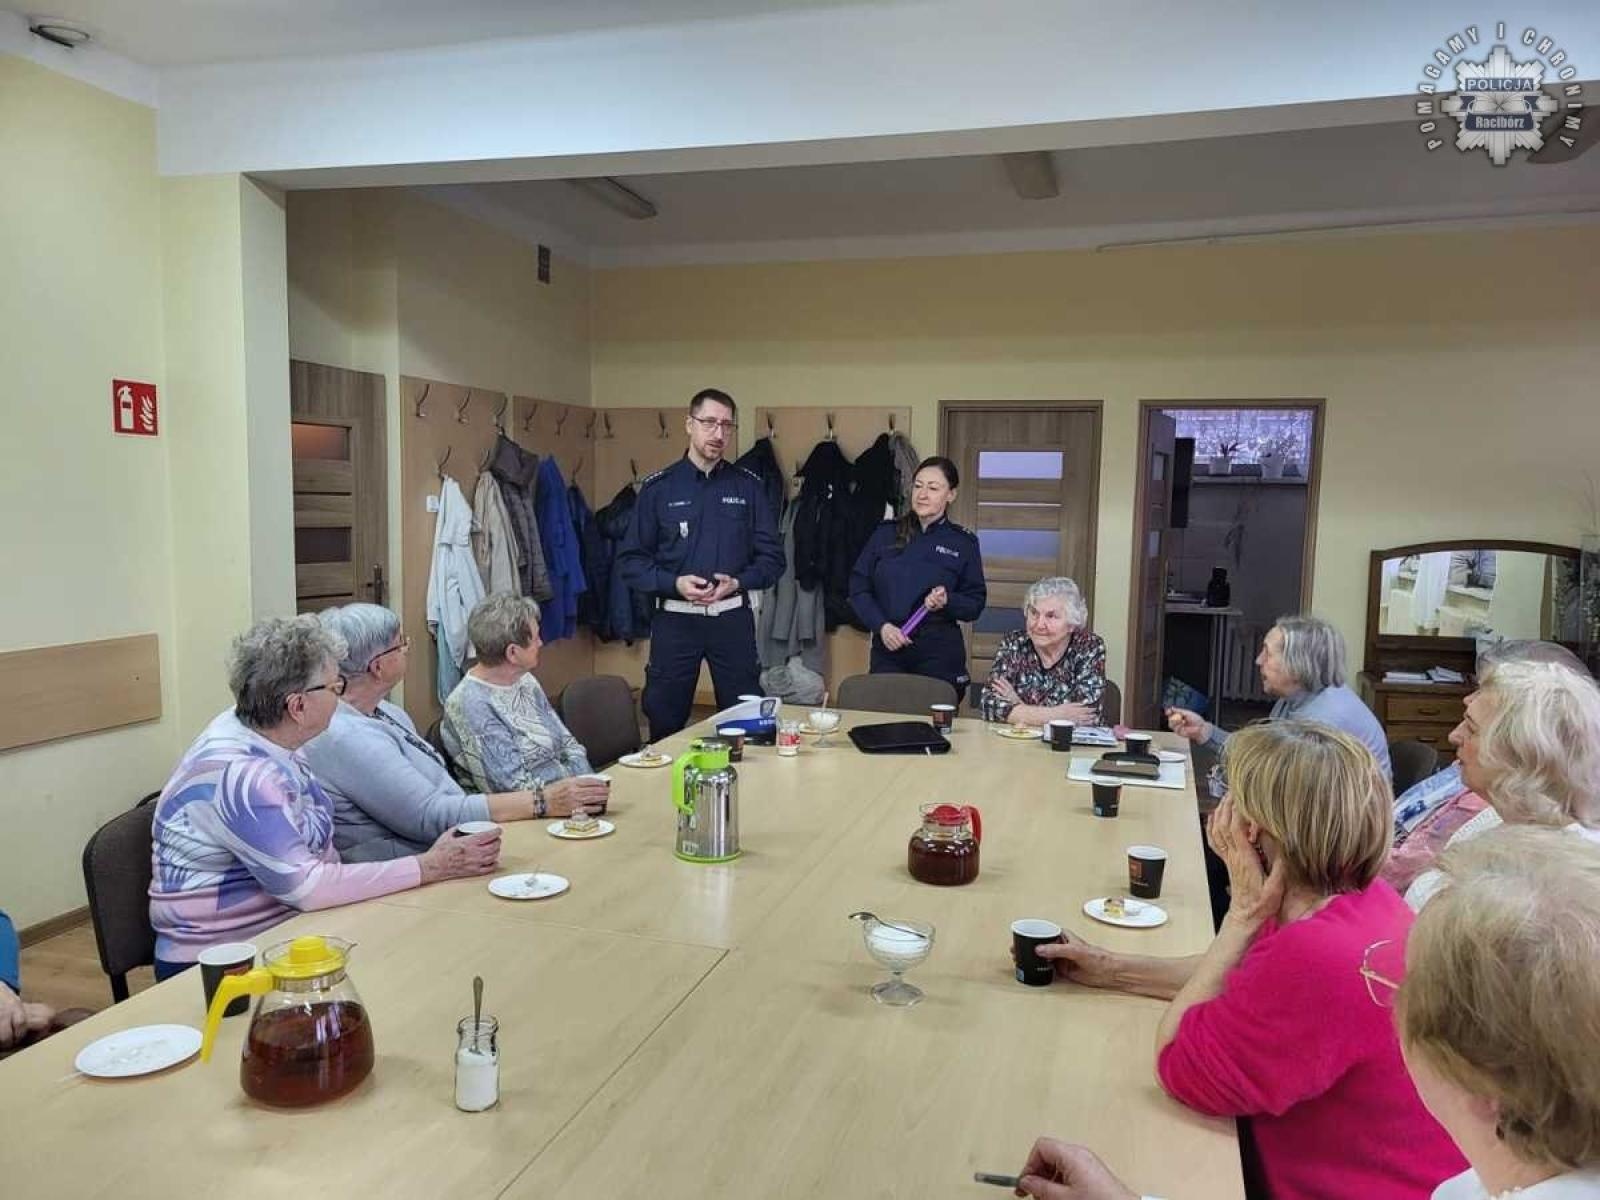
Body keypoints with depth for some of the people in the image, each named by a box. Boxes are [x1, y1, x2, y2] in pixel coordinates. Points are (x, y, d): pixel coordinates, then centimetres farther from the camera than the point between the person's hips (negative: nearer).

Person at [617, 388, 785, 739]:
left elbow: (772, 557, 4)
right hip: (675, 619, -1)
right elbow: (630, 559, 0)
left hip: (732, 618, 1)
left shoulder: (748, 486, 5)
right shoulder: (658, 487, 2)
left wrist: (738, 582, -13)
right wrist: (674, 583, -15)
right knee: (664, 723, 8)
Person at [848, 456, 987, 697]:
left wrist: (947, 601, -15)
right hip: (887, 649, 1)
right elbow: (858, 587, 5)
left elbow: (975, 604, 5)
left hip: (939, 653, -1)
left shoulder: (964, 543, 4)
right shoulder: (886, 534, 7)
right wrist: (882, 626, -8)